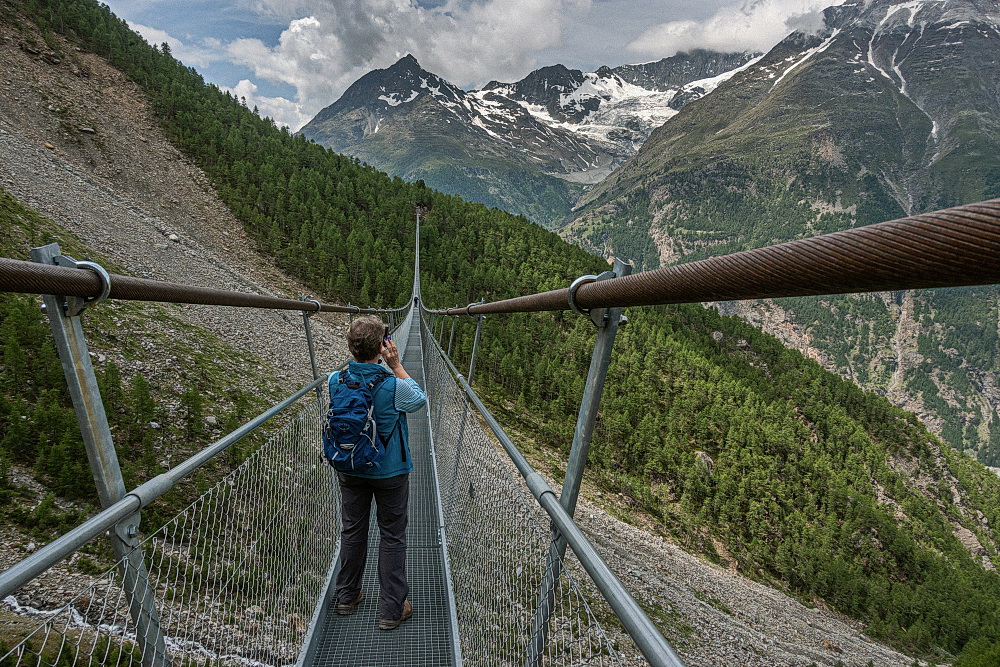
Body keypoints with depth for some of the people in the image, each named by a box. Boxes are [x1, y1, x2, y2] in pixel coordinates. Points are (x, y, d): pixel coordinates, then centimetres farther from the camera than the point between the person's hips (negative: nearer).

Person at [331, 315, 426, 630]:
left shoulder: (335, 380, -15)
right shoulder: (392, 386, -27)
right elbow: (420, 399, -6)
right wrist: (396, 365, -11)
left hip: (350, 471, 4)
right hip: (389, 472, -4)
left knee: (352, 531, 21)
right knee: (392, 537, 11)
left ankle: (347, 596, 38)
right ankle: (391, 610, 21)